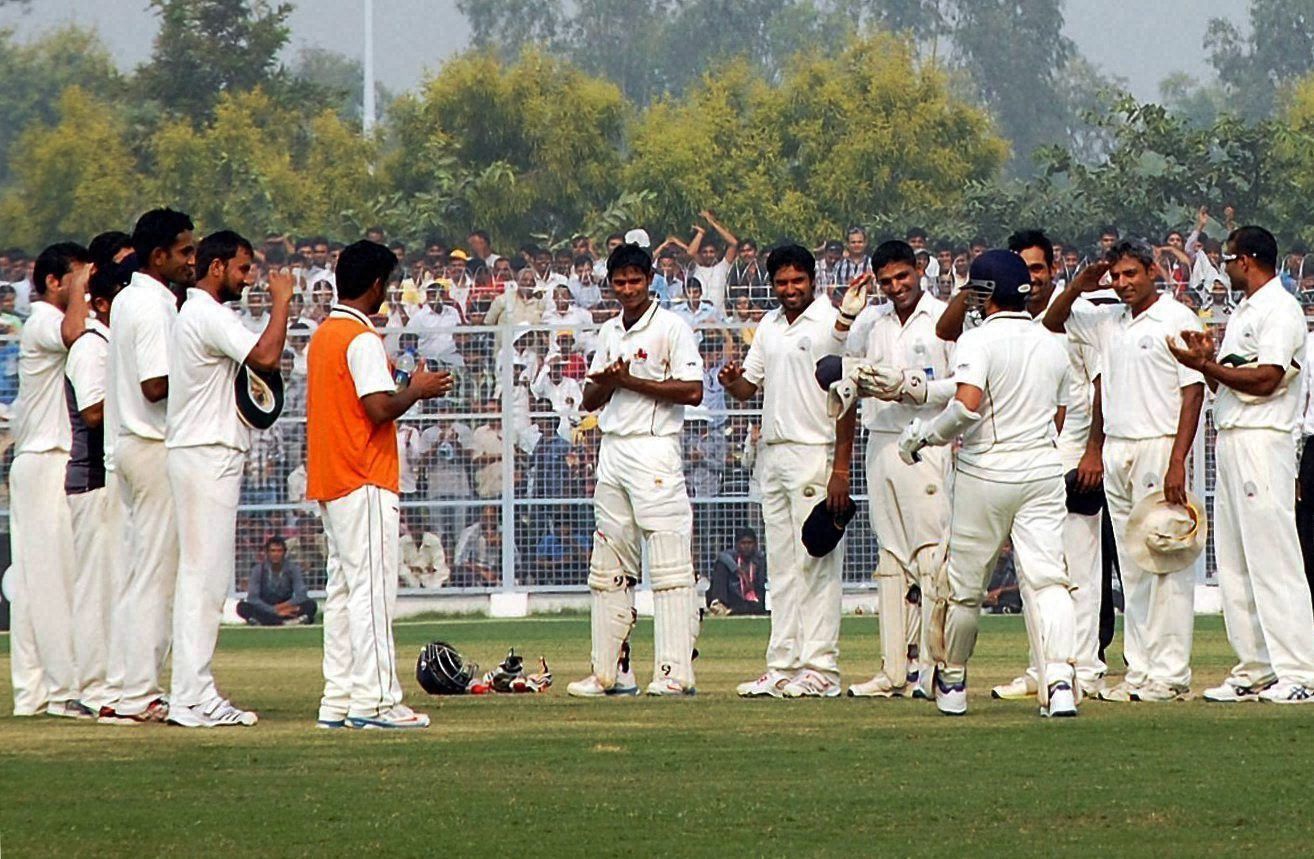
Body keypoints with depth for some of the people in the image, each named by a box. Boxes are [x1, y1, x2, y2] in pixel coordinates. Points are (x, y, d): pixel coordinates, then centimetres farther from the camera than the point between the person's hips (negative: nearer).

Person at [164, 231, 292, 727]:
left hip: (205, 456, 11)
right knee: (204, 575, -11)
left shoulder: (194, 314, 20)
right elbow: (266, 356, -26)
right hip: (207, 455, -11)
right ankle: (192, 699, -12)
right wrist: (281, 301, -16)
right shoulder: (210, 316, -13)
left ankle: (193, 694, 12)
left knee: (203, 575, 11)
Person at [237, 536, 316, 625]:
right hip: (265, 611, 0)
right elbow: (253, 598, -14)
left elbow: (301, 596, -12)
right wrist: (275, 611, -26)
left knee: (310, 604, -26)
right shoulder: (258, 570, -5)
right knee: (242, 607, -30)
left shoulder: (293, 569, -3)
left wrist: (280, 607, -25)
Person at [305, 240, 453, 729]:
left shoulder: (321, 337, 15)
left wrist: (407, 390, 18)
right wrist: (417, 391, -5)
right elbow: (380, 408, -22)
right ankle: (373, 701, -13)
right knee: (372, 588, -10)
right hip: (365, 485, -9)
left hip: (329, 485, 9)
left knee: (343, 589, 10)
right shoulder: (362, 339, -13)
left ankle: (338, 701, 9)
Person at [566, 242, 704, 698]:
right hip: (612, 451, 8)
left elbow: (692, 391, -13)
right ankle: (608, 673, 12)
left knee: (669, 566, -10)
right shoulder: (609, 332, 18)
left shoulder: (670, 327, -4)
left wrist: (632, 381, -14)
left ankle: (675, 672, -13)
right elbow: (590, 400, 18)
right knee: (608, 569, 8)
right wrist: (609, 381, -4)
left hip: (654, 449, -8)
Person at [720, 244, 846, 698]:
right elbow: (748, 387, 21)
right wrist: (732, 381, -5)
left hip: (816, 454, -8)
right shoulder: (769, 325, 15)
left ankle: (820, 668, -7)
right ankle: (783, 666, 11)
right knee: (782, 565, 8)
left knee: (817, 562, -7)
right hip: (773, 453, 8)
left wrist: (841, 468, -17)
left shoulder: (831, 324, -8)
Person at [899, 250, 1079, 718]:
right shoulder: (1052, 345, 10)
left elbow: (968, 404, -24)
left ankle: (952, 681, 23)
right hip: (1044, 467, 4)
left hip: (986, 470, -4)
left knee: (965, 582, 10)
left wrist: (925, 434, -10)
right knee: (1047, 578, -4)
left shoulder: (978, 340, -9)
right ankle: (1060, 681, -22)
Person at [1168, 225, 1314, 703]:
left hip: (1263, 442, -10)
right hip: (1229, 442, 10)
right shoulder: (1241, 314, 21)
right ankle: (1255, 670, 12)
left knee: (1273, 559, -13)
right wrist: (1208, 361, 3)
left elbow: (1265, 380, -18)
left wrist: (1205, 365, -17)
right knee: (1234, 564, 9)